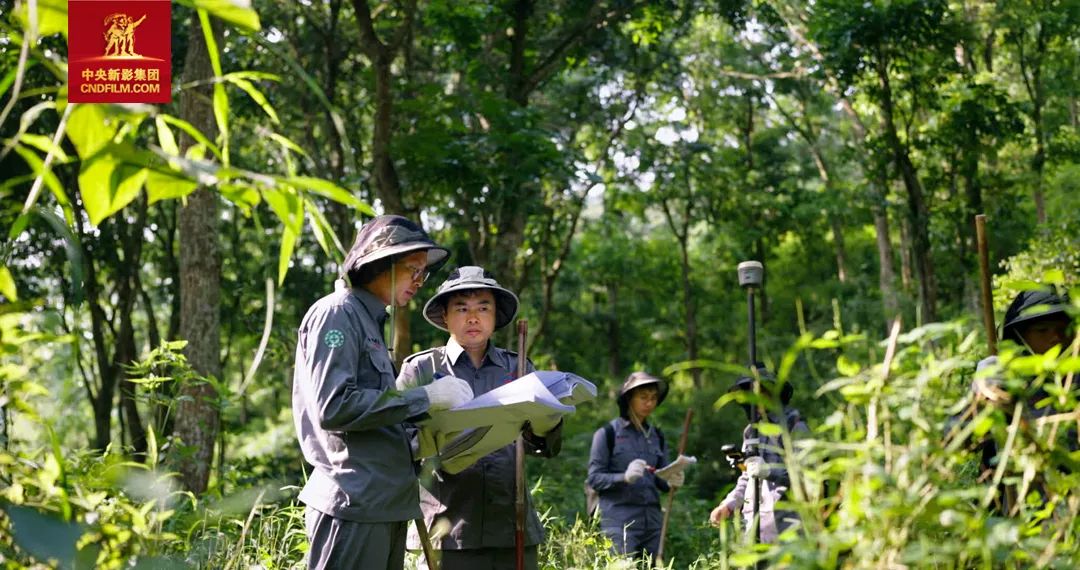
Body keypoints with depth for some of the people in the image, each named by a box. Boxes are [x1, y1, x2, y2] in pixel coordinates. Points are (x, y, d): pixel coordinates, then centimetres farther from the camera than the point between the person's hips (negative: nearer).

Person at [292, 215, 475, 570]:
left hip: (383, 505, 10)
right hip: (353, 503, -9)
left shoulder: (370, 321, 21)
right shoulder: (337, 314, -7)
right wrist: (423, 398, -16)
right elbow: (334, 407, -19)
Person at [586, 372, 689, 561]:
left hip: (652, 520, 5)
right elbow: (594, 478, -5)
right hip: (619, 521, -5)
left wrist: (671, 482, -8)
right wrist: (625, 477, -21)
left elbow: (660, 480, 15)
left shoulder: (656, 435, 13)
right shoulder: (608, 433, -2)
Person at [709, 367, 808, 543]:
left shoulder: (794, 426, -4)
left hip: (785, 520, -6)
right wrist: (728, 505, 13)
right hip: (755, 518, 7)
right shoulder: (752, 430, 18)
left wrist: (769, 471, -24)